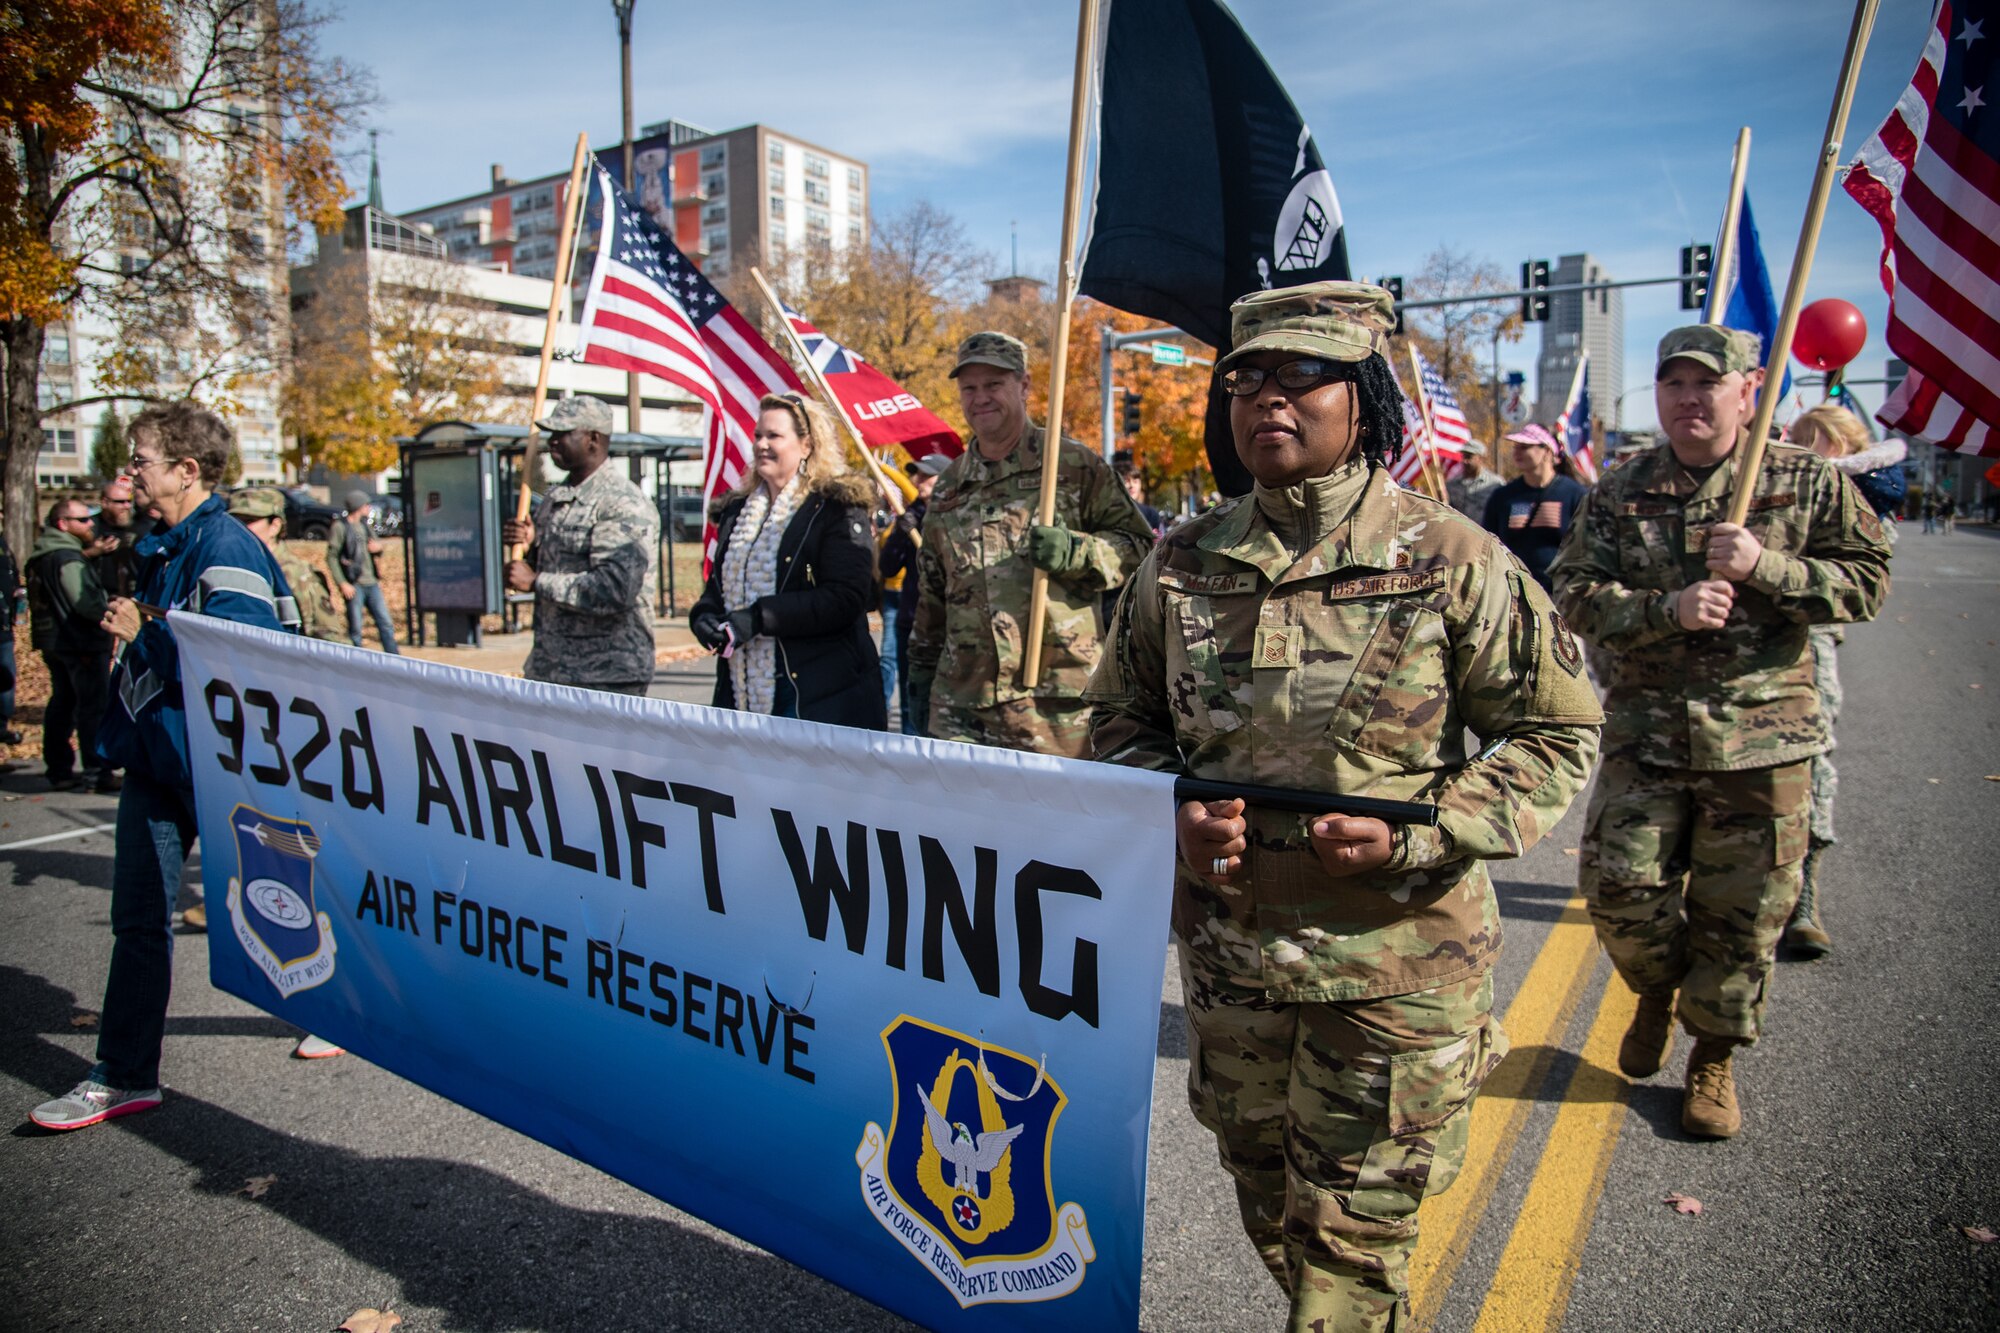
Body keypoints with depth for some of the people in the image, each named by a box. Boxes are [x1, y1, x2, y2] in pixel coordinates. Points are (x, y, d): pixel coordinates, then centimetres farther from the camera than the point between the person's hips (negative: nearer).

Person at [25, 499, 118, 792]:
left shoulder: (42, 557, 14)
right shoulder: (68, 559, -17)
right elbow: (87, 603, -23)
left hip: (53, 641, 10)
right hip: (81, 643, -10)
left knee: (62, 703, 14)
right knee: (94, 707, -5)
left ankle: (58, 770, 18)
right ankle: (96, 772, -4)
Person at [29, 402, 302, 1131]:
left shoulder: (226, 550, -18)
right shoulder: (160, 549, 11)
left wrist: (142, 634, -21)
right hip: (156, 755, 9)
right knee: (138, 918, 9)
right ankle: (125, 1076, 17)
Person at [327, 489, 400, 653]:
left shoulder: (364, 525, 16)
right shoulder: (340, 527, -5)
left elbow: (375, 549, 26)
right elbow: (331, 557, -9)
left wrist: (378, 547, 0)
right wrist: (343, 583, -17)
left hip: (372, 584, 7)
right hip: (354, 585, -7)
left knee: (386, 624, 4)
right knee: (355, 629, -1)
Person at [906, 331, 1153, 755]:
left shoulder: (1076, 466, 3)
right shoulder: (948, 488, 17)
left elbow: (1140, 547, 1)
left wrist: (1076, 552, -17)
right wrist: (921, 672, 22)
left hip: (1058, 701, -4)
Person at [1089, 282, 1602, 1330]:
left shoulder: (1448, 560, -11)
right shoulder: (1183, 564, -1)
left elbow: (1556, 733, -5)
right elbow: (1120, 719, 10)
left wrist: (1418, 834, -19)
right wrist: (1171, 811, -10)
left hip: (1397, 954, -4)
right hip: (1227, 940, 5)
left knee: (1353, 1228, 9)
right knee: (1265, 1191, 24)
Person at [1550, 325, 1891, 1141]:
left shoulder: (1808, 482, 2)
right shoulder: (1620, 493, 4)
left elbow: (1867, 583, 0)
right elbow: (1576, 592, -3)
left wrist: (1764, 568, -16)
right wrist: (1667, 609, -19)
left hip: (1763, 733, 0)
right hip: (1646, 728, 1)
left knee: (1742, 910, 6)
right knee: (1619, 884, -4)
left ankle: (1713, 1059, 27)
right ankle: (1657, 987, 30)